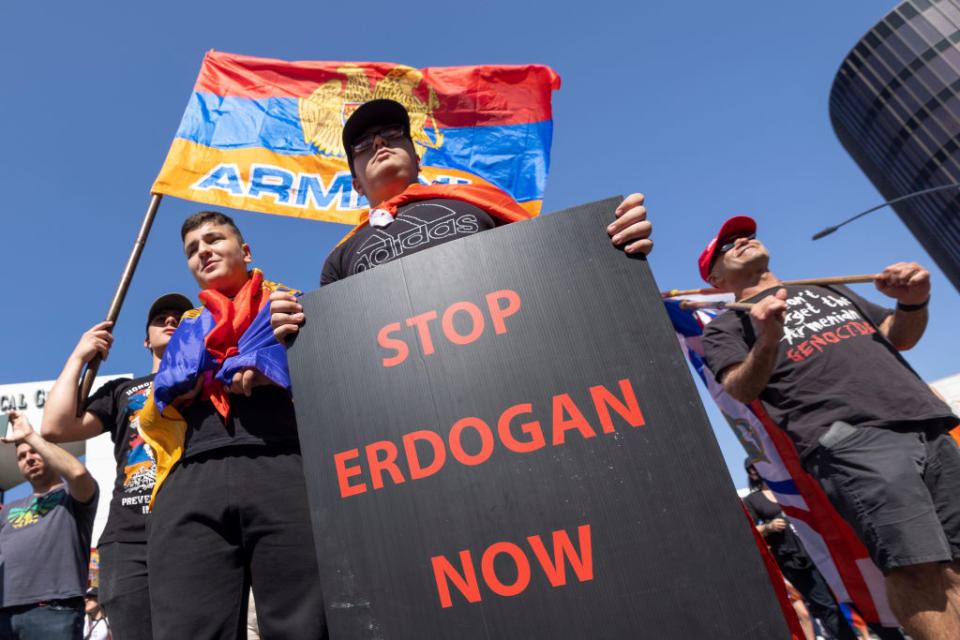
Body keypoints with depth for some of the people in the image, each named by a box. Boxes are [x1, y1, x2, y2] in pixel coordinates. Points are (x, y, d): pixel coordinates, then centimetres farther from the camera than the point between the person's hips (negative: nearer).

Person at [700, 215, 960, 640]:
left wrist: (913, 302, 7)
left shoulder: (828, 289, 32)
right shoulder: (727, 326, 14)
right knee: (916, 567, -19)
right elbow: (739, 389, -2)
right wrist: (767, 343, -22)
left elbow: (899, 337, 30)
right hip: (844, 438, -5)